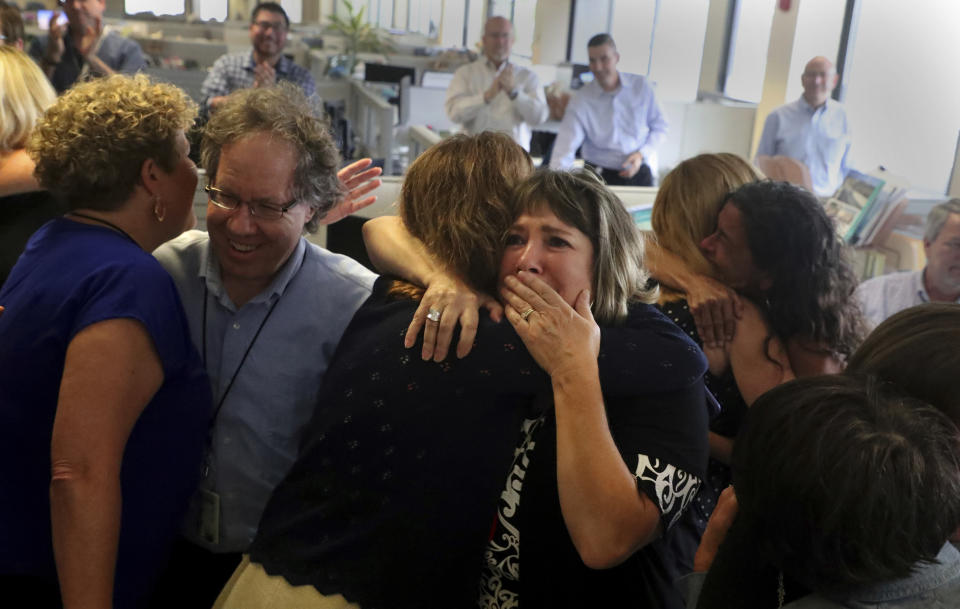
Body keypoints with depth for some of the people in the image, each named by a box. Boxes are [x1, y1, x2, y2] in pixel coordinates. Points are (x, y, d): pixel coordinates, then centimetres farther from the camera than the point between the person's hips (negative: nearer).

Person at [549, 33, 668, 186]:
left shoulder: (642, 86, -1)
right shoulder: (581, 100, -7)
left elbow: (659, 127, 7)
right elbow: (566, 146, -16)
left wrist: (642, 154, -10)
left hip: (640, 174, 2)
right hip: (600, 177, -1)